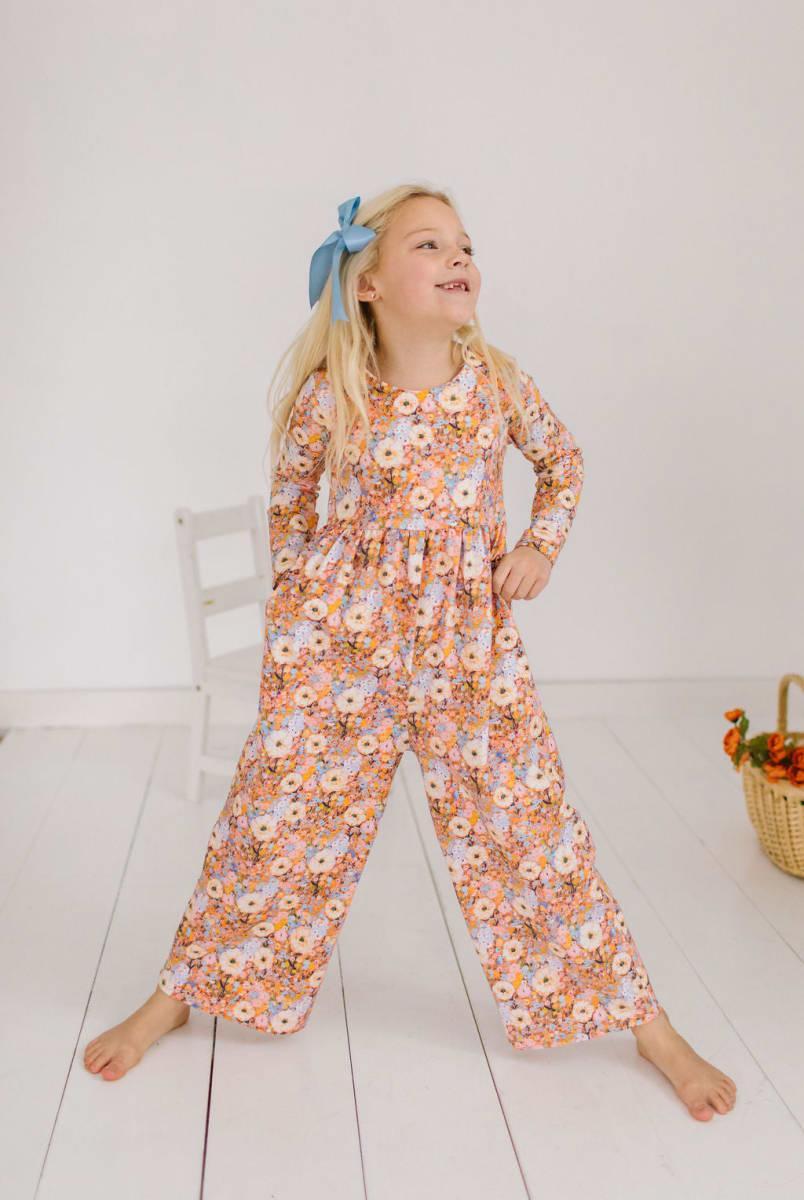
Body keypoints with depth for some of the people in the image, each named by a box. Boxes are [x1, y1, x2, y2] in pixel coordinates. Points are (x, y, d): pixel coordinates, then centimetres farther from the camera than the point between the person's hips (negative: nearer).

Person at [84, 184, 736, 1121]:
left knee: (528, 820, 3)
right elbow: (289, 500, 11)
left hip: (470, 632, 1)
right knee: (277, 810, 6)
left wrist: (541, 544, 2)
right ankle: (177, 996, 27)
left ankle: (647, 1022, 17)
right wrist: (299, 589, 4)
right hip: (338, 631, -1)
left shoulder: (496, 381, -4)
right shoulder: (328, 394, -8)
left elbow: (561, 458, 16)